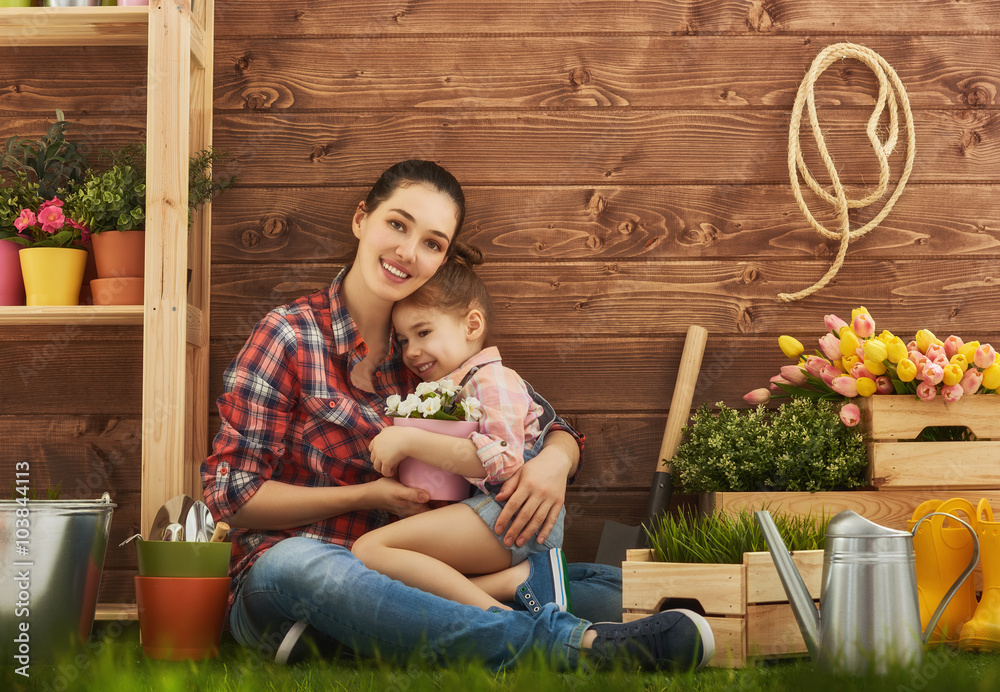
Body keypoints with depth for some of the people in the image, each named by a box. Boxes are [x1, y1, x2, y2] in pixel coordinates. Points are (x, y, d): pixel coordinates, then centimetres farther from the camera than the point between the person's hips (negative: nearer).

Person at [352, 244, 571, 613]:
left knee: (370, 550, -24)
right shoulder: (449, 388, 28)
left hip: (510, 516, -10)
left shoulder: (493, 379, -1)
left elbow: (502, 460, -18)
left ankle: (491, 611, -31)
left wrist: (410, 441, -17)